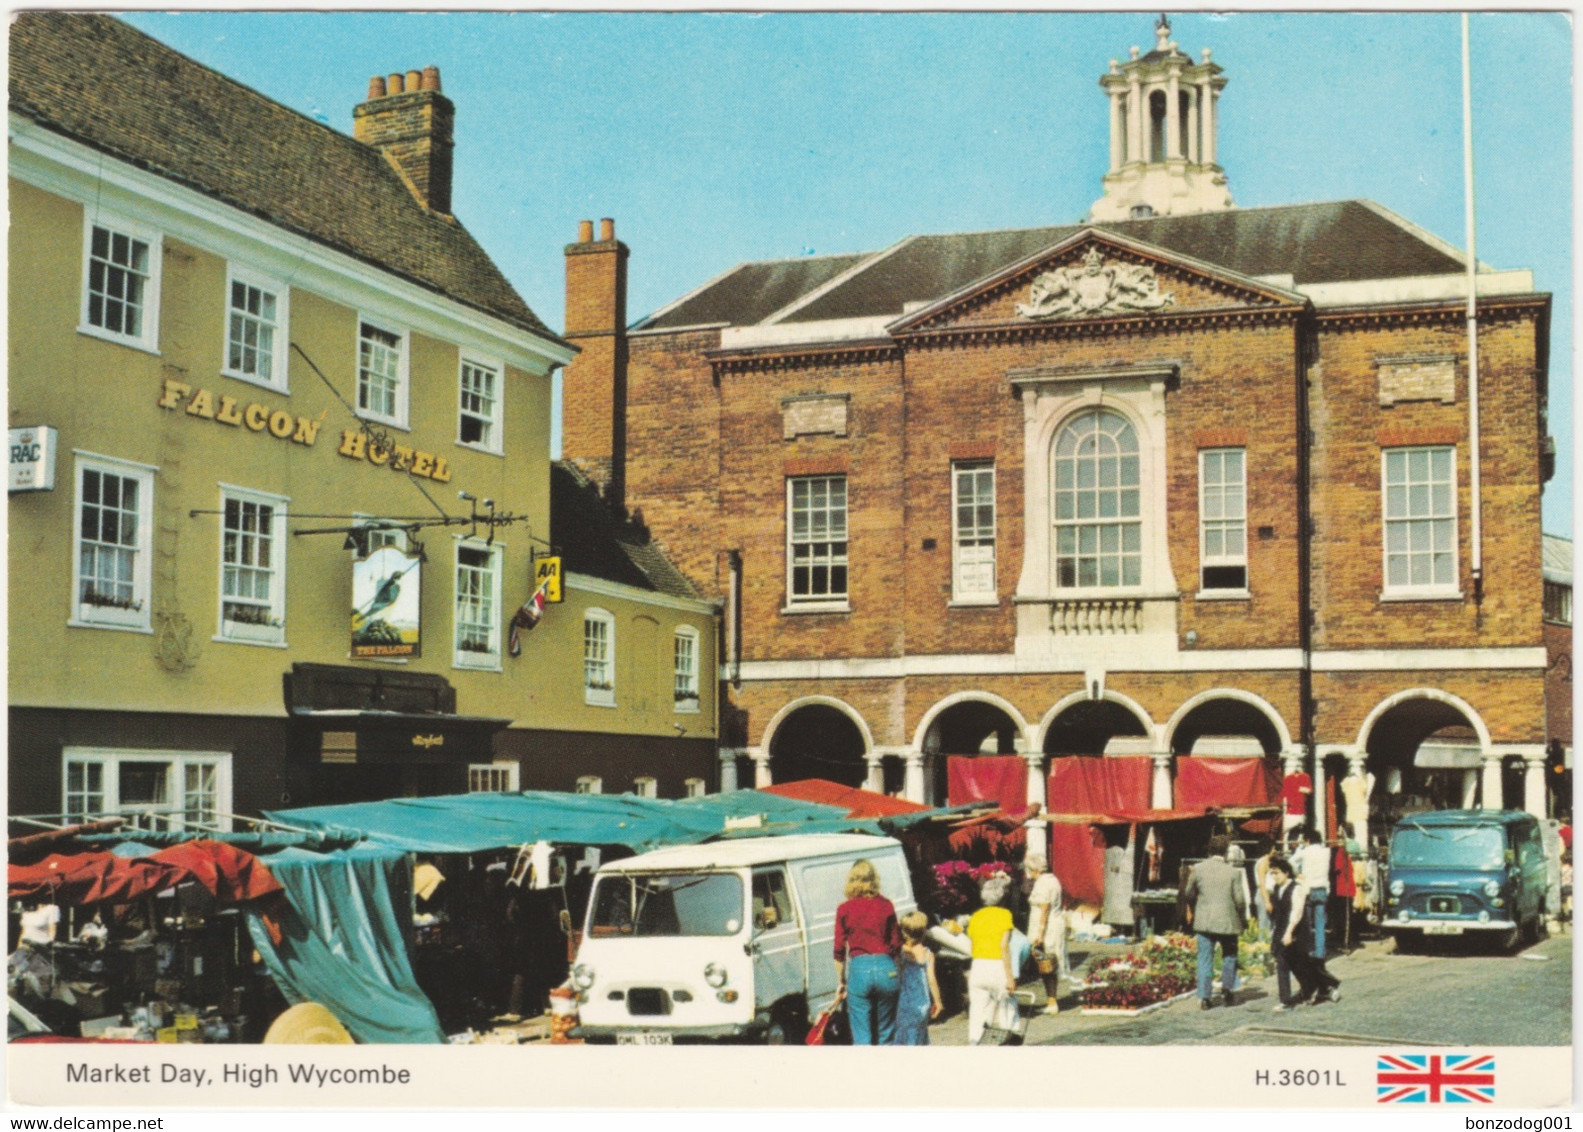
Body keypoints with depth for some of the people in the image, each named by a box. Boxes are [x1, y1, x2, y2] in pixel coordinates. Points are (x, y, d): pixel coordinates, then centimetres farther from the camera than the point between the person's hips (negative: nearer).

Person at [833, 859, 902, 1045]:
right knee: (886, 1033, 15)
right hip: (886, 967, 2)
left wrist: (840, 982, 13)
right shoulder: (886, 906, 2)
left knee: (862, 1037, 4)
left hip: (858, 969, -1)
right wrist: (899, 973, 18)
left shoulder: (844, 910, 0)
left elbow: (839, 951, 2)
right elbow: (896, 945, 6)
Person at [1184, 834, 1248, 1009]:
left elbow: (1189, 894, 9)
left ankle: (1204, 997, 2)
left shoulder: (1198, 868, -3)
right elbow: (1239, 899, -7)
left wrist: (1191, 911, 27)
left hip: (1204, 921, 1)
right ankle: (1227, 990, 17)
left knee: (1205, 959, 6)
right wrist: (1243, 919, 9)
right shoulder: (1233, 871, -9)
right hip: (1228, 921, -1)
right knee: (1229, 956, 19)